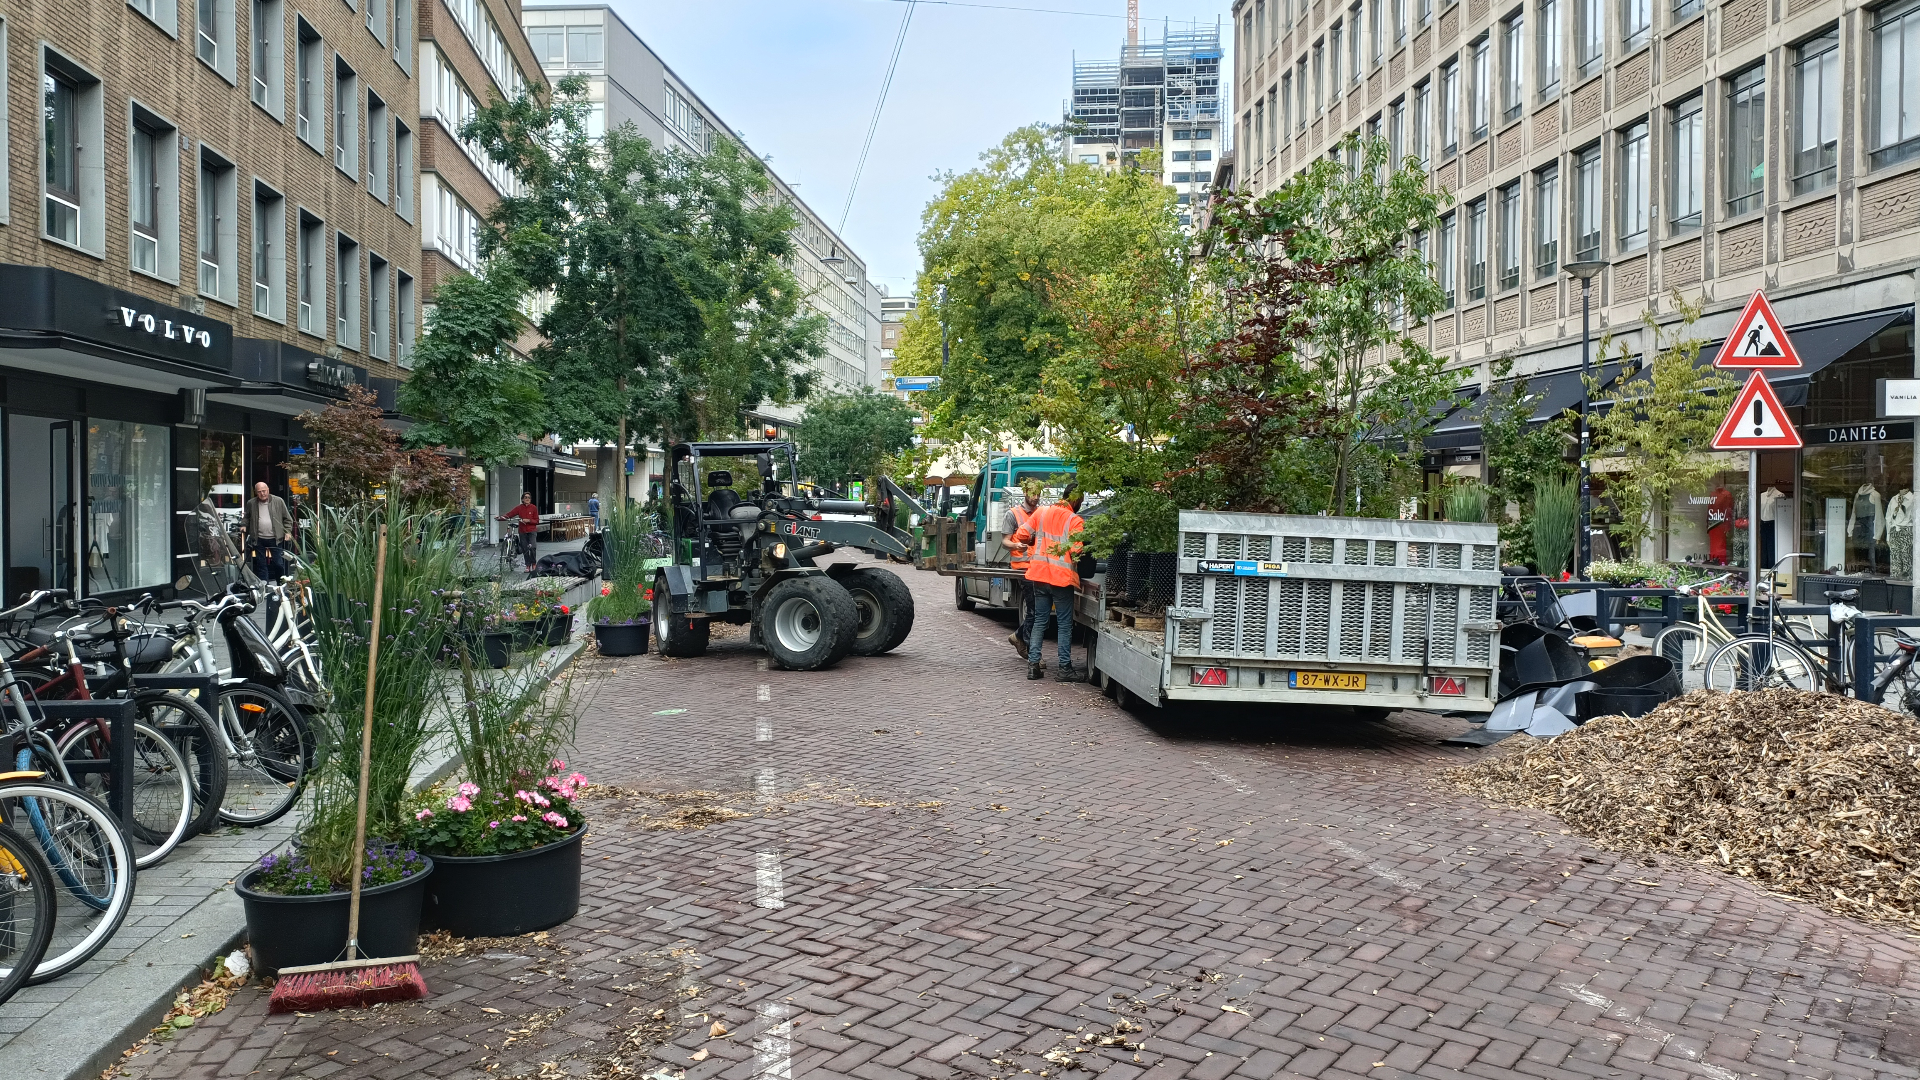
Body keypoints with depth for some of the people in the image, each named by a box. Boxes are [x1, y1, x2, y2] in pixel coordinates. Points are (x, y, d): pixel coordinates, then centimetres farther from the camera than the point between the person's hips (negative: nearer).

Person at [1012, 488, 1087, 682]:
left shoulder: (1041, 512, 5)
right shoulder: (1075, 521, -9)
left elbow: (1021, 535, 4)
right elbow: (1076, 551, -18)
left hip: (1038, 574, 5)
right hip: (1061, 577, -5)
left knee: (1039, 620, 14)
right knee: (1065, 624, 4)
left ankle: (1033, 665, 11)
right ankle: (1065, 669, 6)